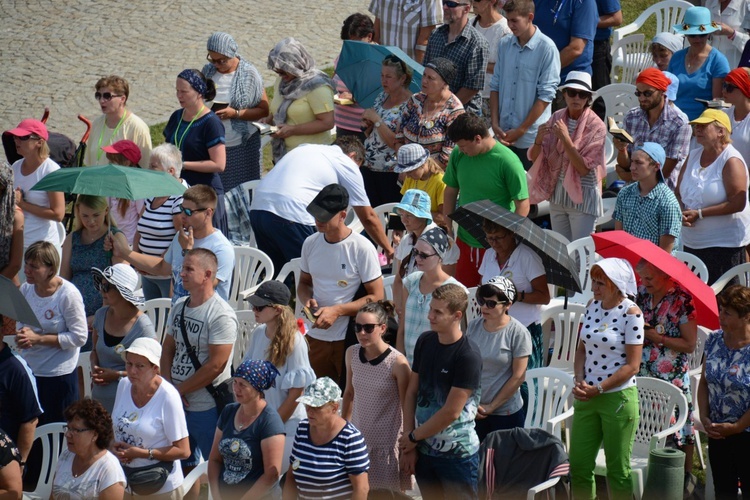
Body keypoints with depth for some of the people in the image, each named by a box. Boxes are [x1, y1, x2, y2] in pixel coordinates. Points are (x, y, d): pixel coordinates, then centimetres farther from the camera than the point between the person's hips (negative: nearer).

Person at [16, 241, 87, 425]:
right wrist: (21, 336, -10)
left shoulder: (68, 294, -17)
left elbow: (79, 337, -16)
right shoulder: (25, 290, 1)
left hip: (59, 374, -6)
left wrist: (38, 339, -19)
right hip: (28, 369, 6)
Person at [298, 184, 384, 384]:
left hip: (349, 338, -5)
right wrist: (307, 300, -4)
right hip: (315, 337, 5)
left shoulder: (362, 248, -11)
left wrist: (336, 311, -19)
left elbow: (376, 297, -10)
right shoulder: (311, 244, 6)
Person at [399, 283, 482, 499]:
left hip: (457, 455, -6)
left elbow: (451, 412, -19)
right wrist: (408, 446, 0)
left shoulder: (468, 356, -19)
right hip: (424, 450, 6)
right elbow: (411, 392, 5)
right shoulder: (425, 341, 1)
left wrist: (413, 437, -8)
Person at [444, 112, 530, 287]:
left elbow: (523, 205, -13)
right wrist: (448, 229, 8)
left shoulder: (507, 162, -16)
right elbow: (451, 191, 11)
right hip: (464, 240, 5)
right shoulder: (458, 155, -2)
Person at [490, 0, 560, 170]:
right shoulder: (505, 44, 6)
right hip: (504, 134, 5)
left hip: (531, 137, -5)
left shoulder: (546, 48, -11)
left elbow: (546, 95, -11)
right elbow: (495, 86, 11)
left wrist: (521, 130, -11)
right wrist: (495, 123, 1)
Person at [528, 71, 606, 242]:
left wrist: (565, 138, -26)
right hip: (557, 192, 5)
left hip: (582, 196, -5)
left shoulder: (595, 126, -13)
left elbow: (584, 169, -19)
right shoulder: (556, 118, 0)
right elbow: (534, 158, 2)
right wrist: (539, 140, -20)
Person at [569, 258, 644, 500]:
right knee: (579, 466, 7)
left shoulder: (631, 314, -12)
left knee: (618, 471, 4)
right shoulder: (592, 306, 6)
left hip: (618, 397, -6)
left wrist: (599, 389, -16)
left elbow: (632, 365, -13)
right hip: (586, 397, 6)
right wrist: (580, 382, -5)